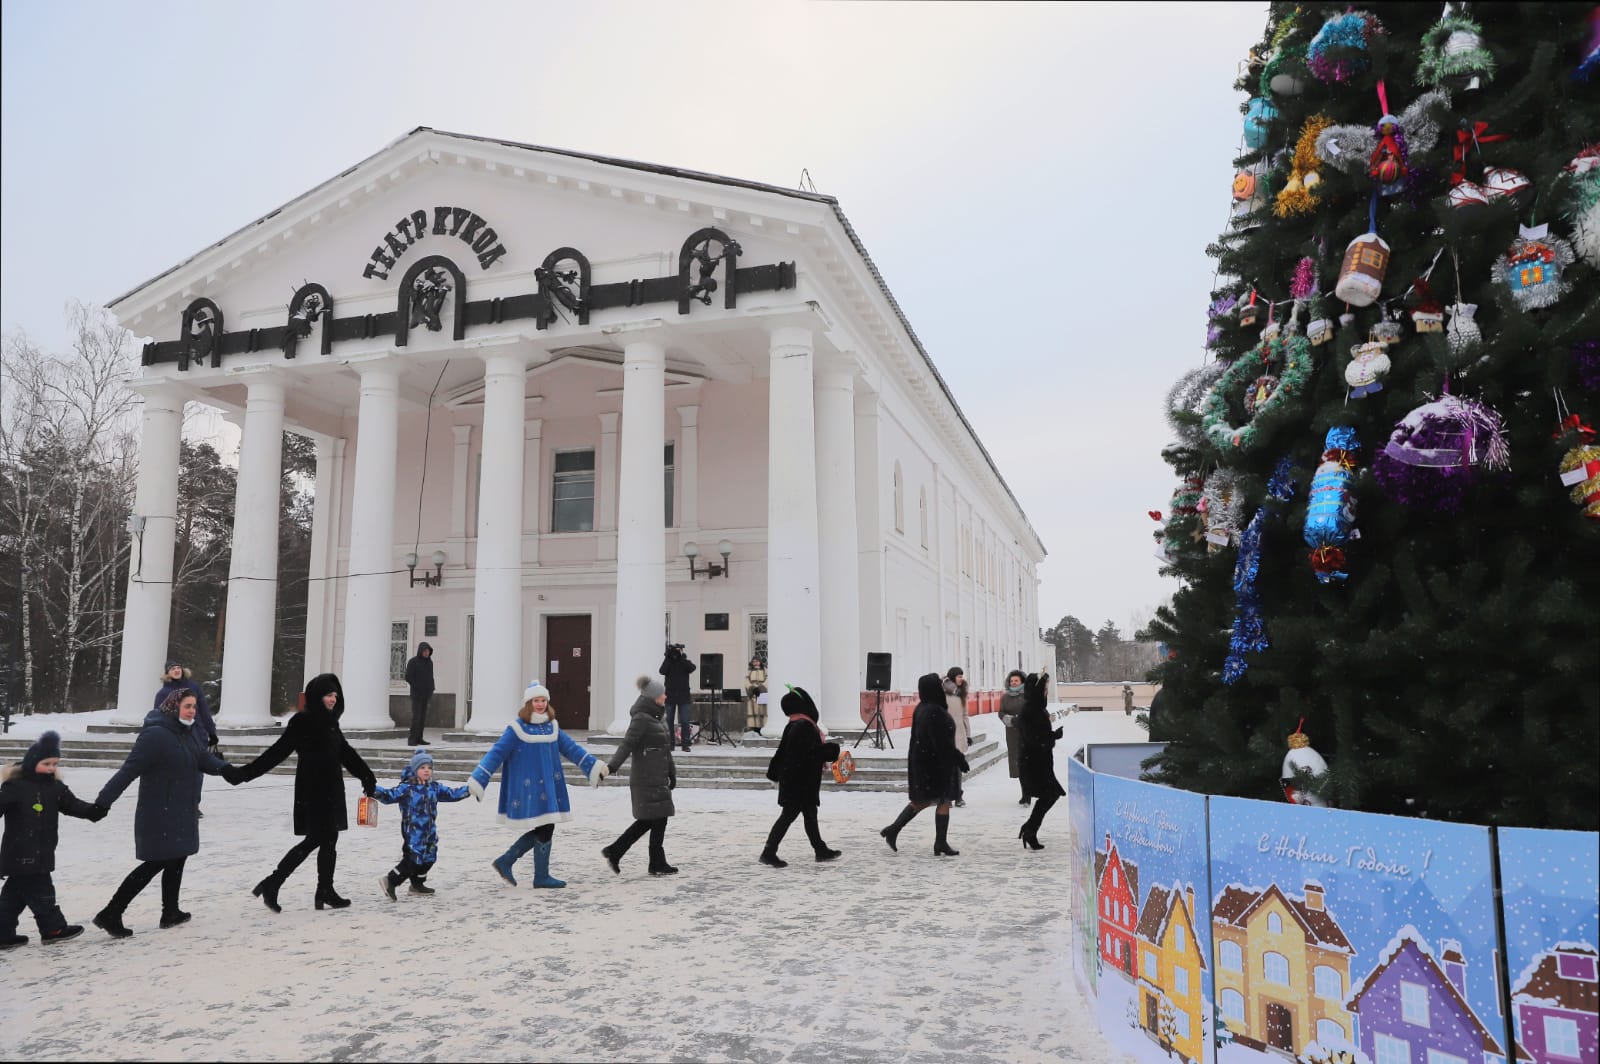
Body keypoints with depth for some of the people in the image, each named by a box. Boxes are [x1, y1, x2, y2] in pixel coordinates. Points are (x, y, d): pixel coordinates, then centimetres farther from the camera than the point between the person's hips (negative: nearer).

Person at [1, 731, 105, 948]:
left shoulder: (55, 786, 7)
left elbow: (73, 805, 4)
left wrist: (95, 811, -13)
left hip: (41, 852, 8)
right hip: (21, 853, -8)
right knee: (40, 891, -1)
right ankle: (53, 928, 8)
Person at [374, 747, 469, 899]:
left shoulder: (435, 788, 9)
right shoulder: (406, 788, -8)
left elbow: (452, 794, 15)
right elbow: (389, 795, -16)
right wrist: (375, 791, -32)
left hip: (429, 832, 7)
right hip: (413, 831, -7)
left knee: (427, 858, 15)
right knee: (413, 859, -12)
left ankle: (418, 884, 32)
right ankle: (390, 880, -2)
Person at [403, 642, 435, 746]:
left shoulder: (429, 662, 10)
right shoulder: (413, 662, -9)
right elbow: (408, 677, -13)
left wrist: (431, 689, 6)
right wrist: (418, 687, -13)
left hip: (426, 694, 6)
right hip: (416, 694, -6)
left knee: (423, 717, 6)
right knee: (416, 717, -11)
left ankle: (419, 738, 11)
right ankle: (411, 739, -7)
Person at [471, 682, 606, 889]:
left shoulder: (552, 726, 9)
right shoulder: (517, 728, -10)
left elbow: (571, 748, 12)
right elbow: (496, 753, -11)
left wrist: (594, 766, 9)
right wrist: (477, 780, -16)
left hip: (549, 788, 7)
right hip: (529, 789, -7)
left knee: (543, 829, 11)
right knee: (544, 829, -2)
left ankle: (505, 861, 25)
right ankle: (541, 876, 15)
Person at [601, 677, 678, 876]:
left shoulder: (656, 717, 14)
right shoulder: (641, 718, -15)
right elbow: (627, 744, -24)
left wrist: (671, 773, 23)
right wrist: (611, 766, -35)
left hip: (658, 779, 10)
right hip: (647, 780, -10)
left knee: (647, 821, 14)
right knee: (659, 819, -1)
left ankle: (614, 852, 21)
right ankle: (657, 864, 11)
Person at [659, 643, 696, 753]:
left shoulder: (685, 661, 4)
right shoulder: (668, 662, 5)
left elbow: (692, 668, -17)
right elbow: (662, 671, -14)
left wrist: (682, 657, -18)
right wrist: (668, 657, -16)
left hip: (684, 696, -1)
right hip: (670, 696, 1)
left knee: (685, 722, -4)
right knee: (668, 721, 3)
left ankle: (685, 745, 0)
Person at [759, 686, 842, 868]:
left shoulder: (792, 726, 8)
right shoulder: (804, 726, -22)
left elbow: (782, 751, 14)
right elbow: (813, 751, -26)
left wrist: (775, 772, 21)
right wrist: (833, 750, -12)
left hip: (799, 782, 10)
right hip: (800, 782, -10)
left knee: (810, 815, 17)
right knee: (788, 815, -3)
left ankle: (821, 850, 28)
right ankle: (769, 852, 1)